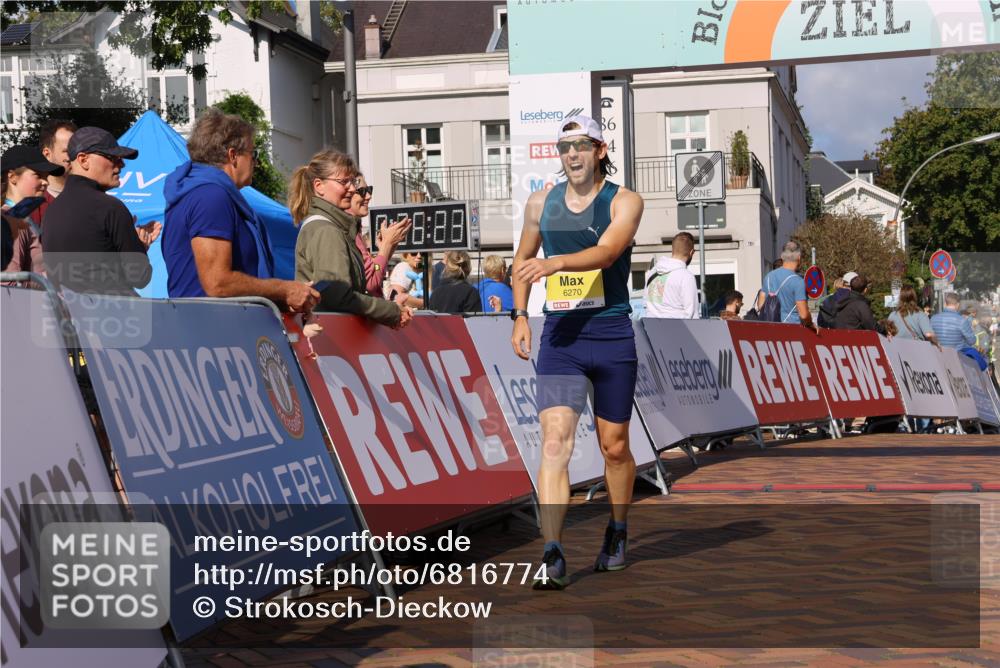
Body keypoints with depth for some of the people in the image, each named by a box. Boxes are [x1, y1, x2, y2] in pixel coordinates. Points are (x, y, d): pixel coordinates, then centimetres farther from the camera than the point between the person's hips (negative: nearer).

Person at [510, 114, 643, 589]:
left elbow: (605, 252, -22)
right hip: (559, 336, 2)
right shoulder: (541, 202, 8)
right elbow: (523, 258, 22)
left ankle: (618, 532, 36)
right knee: (554, 442, -15)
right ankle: (553, 556, -20)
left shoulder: (625, 202, -4)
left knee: (614, 446, 11)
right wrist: (520, 315, 12)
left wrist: (557, 262, -39)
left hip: (611, 336, -2)